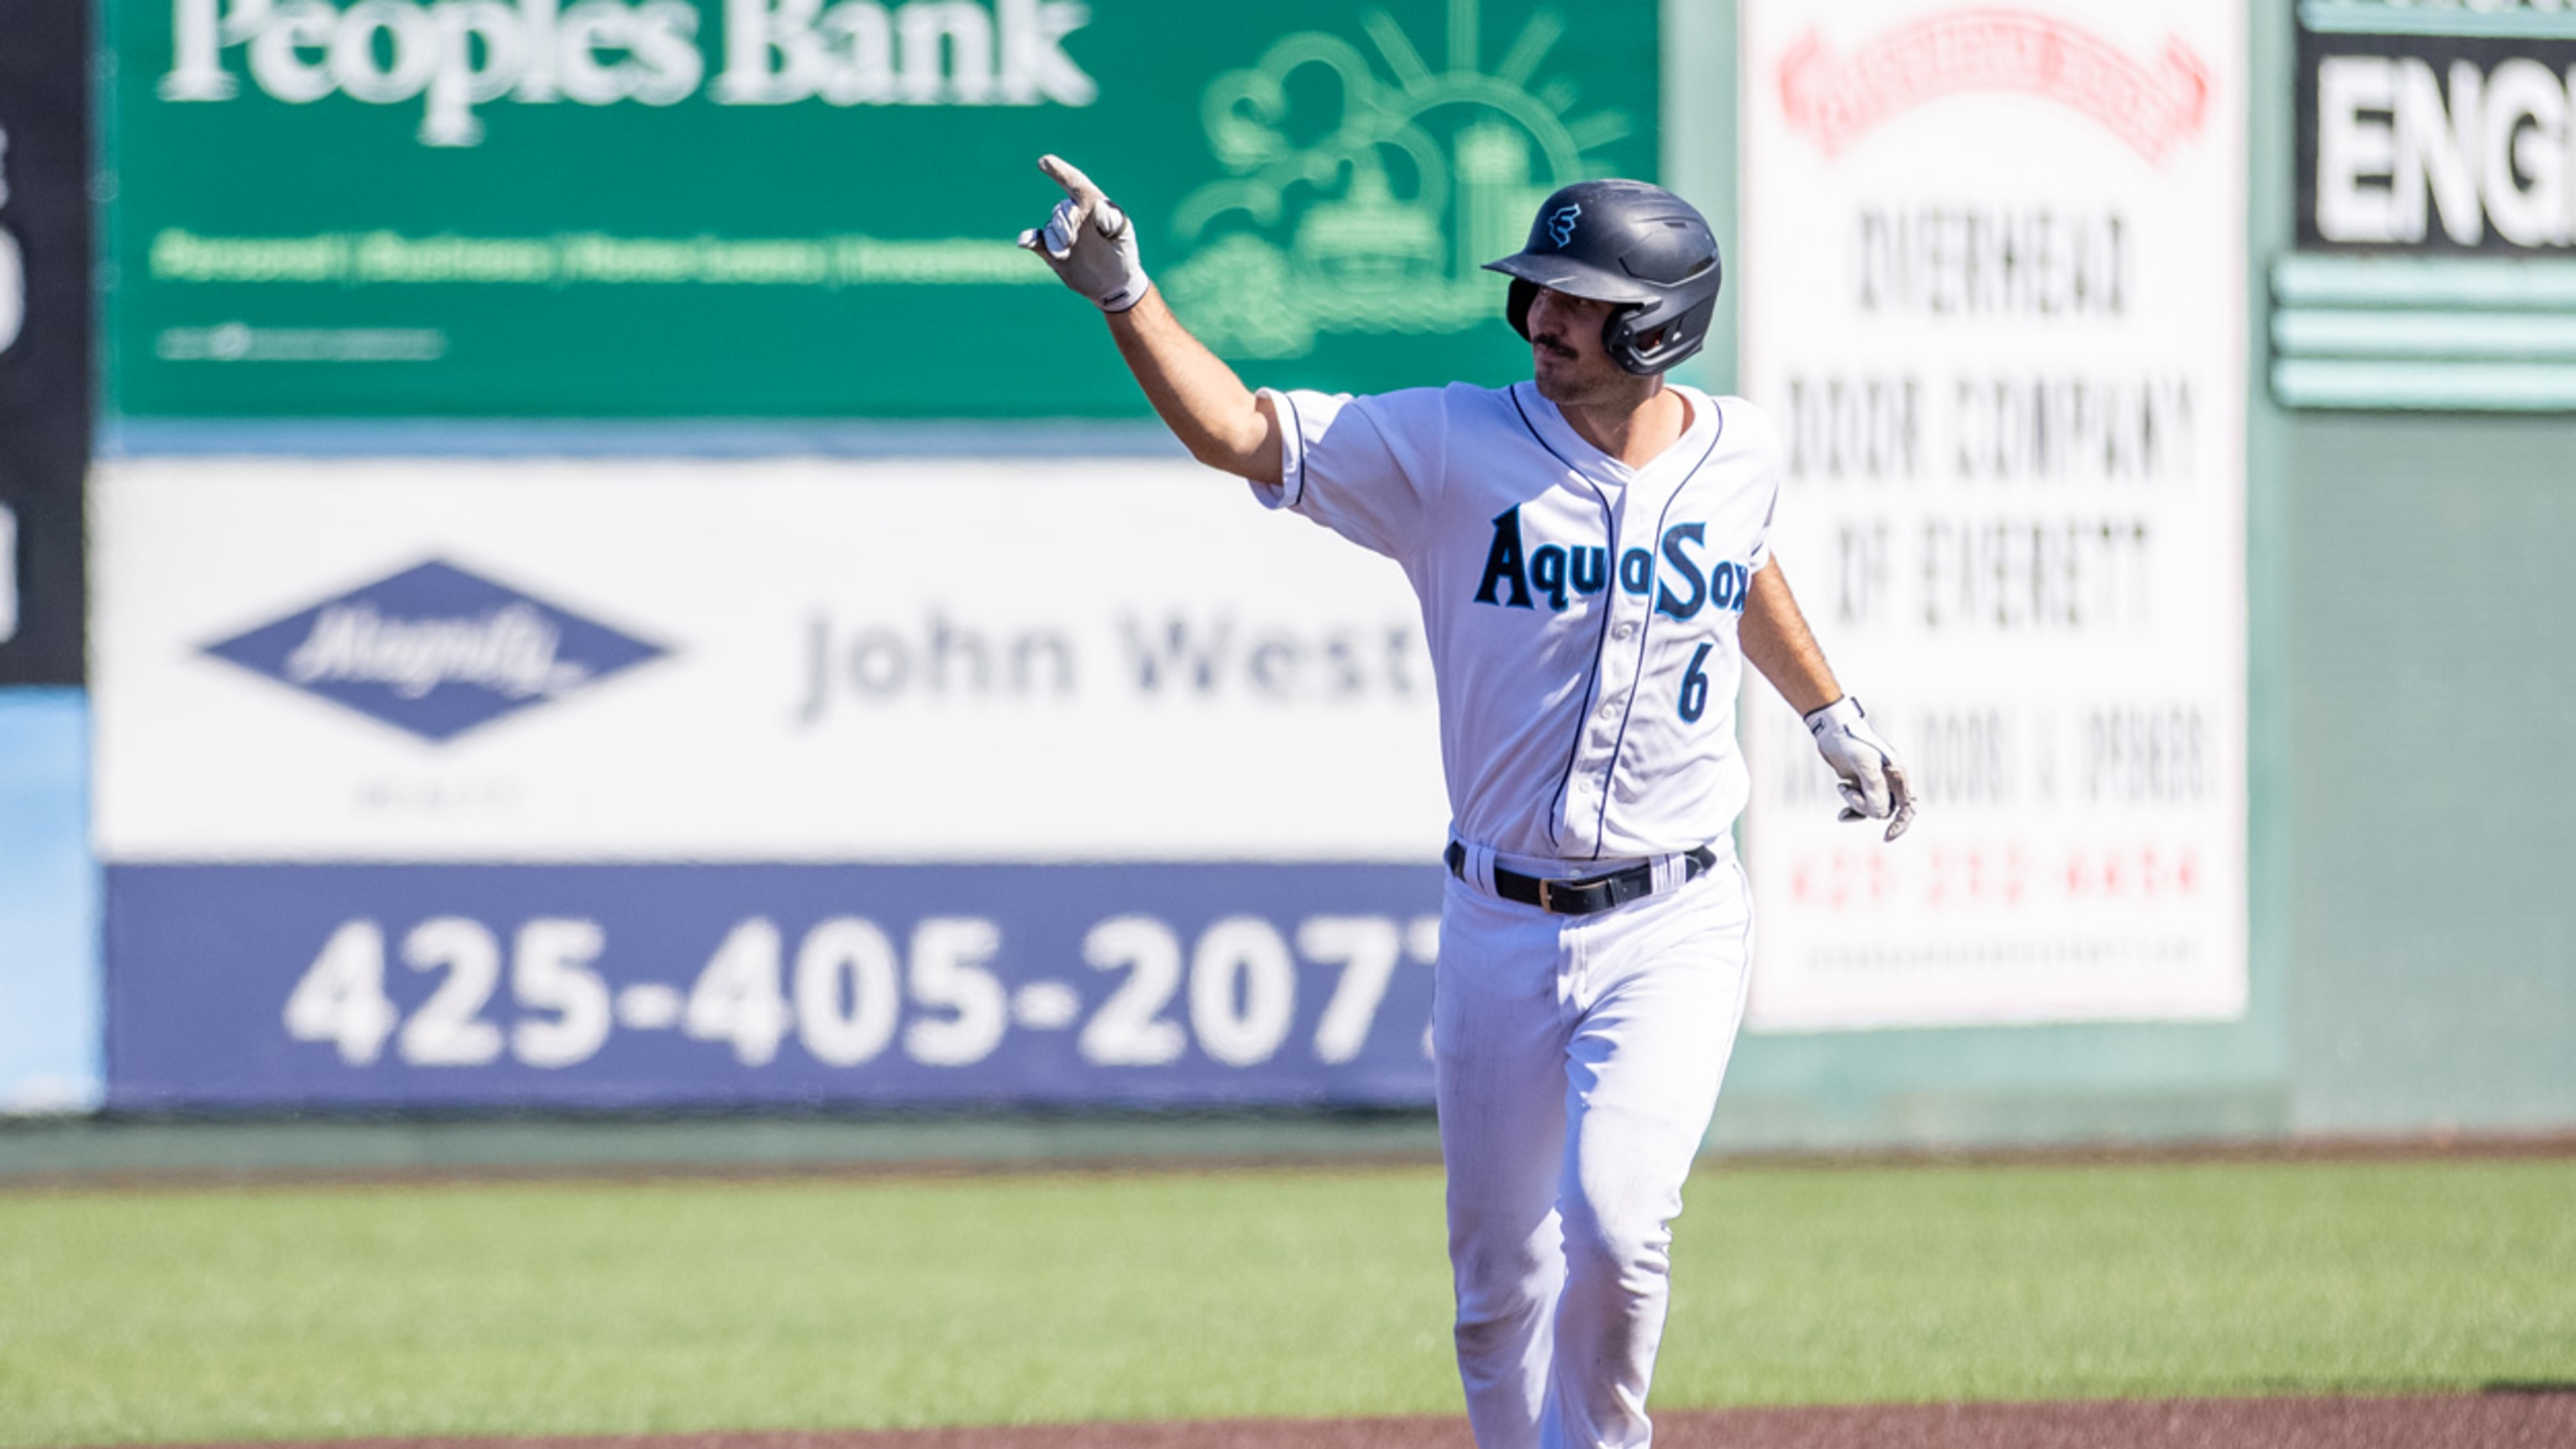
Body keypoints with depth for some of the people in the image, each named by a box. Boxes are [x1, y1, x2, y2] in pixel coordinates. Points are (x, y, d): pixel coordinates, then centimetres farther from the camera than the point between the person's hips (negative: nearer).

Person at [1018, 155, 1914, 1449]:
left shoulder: (1739, 455, 0)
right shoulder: (1451, 447, -8)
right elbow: (1236, 432, -17)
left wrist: (1830, 714, 37)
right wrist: (1122, 294, -31)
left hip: (1672, 928, -1)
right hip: (1500, 933, 1)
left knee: (1614, 1224, -20)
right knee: (1499, 1286, 7)